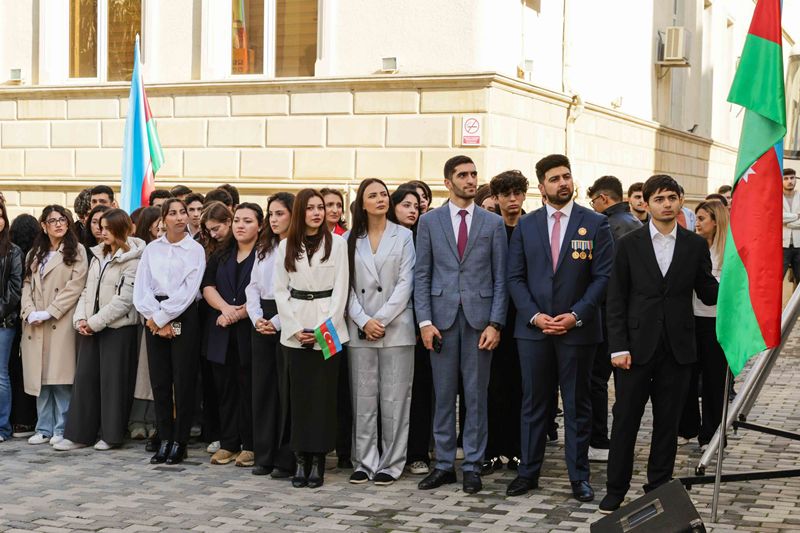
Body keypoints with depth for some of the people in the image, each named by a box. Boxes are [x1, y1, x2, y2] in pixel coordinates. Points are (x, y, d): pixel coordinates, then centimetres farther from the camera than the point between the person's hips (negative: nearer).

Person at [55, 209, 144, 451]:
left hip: (118, 327, -7)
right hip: (91, 327, 7)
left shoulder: (132, 260, -10)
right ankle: (79, 434, 10)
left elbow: (124, 299, -15)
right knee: (85, 377, 5)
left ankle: (112, 435, 10)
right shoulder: (98, 255, 15)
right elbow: (88, 290, 14)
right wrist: (81, 318, -1)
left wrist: (95, 322, -13)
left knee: (113, 380, -1)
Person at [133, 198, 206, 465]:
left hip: (183, 317, -3)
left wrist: (162, 317, -11)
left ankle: (180, 442, 7)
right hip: (154, 319, 3)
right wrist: (155, 319, -9)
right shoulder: (152, 249, 9)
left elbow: (188, 291, -9)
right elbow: (142, 288, 3)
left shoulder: (195, 250, 0)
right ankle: (164, 440, 12)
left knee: (183, 381, -1)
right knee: (159, 381, 4)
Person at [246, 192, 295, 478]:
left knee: (286, 389, -4)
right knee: (263, 387, 7)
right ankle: (264, 455, 14)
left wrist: (277, 322, -15)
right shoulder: (263, 248, 17)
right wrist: (257, 317, -2)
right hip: (262, 321, 7)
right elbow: (253, 286, 14)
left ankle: (286, 459, 2)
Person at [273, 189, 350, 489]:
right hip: (295, 330, 2)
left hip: (328, 327, -2)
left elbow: (341, 289, -1)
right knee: (299, 394, 2)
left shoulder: (337, 243, 2)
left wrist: (324, 327, -10)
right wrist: (295, 328, -4)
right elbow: (280, 290, 7)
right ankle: (301, 459, 7)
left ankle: (318, 459, 3)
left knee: (324, 393, -2)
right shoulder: (286, 246, 9)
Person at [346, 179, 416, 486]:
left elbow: (405, 283, -2)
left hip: (395, 328, -2)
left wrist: (382, 320, -10)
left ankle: (391, 463, 5)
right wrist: (364, 321, -8)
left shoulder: (403, 236, 5)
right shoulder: (351, 240, 10)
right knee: (363, 398, 4)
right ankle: (365, 461, 10)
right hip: (359, 329, 2)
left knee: (394, 399, -1)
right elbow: (347, 285, 4)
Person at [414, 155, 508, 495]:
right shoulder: (429, 222, 6)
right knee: (443, 394, 6)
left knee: (476, 395, 4)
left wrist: (495, 323, -5)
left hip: (479, 317, 0)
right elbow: (421, 275, 4)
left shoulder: (493, 223, 6)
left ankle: (472, 466, 11)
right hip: (442, 317, 0)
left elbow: (500, 278, 4)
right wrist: (425, 321, -5)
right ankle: (444, 464, 15)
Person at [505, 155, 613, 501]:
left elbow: (603, 276, -4)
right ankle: (528, 471, 16)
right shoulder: (525, 226, 6)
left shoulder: (595, 224, 0)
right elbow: (515, 277, 5)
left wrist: (576, 315, -12)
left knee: (577, 404, 6)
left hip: (577, 329, -2)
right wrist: (534, 315, -8)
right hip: (533, 328, 2)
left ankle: (579, 476, 13)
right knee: (534, 402, 8)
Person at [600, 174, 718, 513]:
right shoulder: (629, 244, 1)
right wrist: (618, 346, -7)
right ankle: (615, 491, 13)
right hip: (637, 346, -1)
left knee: (667, 422, 8)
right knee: (625, 421, 3)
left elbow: (708, 294, 7)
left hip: (677, 347, 1)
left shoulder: (695, 245, 5)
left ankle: (659, 489, 20)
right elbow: (616, 300, 0)